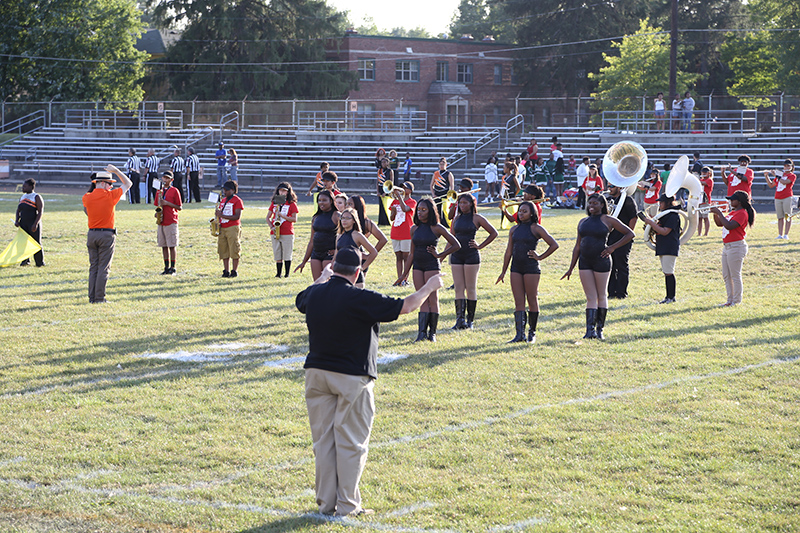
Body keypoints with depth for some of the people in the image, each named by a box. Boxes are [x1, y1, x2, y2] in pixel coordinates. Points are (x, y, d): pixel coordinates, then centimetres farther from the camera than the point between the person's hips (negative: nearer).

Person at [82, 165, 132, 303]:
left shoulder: (87, 198, -1)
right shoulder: (110, 196, -10)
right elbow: (128, 184, 2)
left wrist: (93, 186, 24)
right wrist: (116, 171, 7)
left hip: (92, 234, 4)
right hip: (107, 235, -4)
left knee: (93, 267, 10)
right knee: (103, 268, -1)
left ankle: (92, 297, 8)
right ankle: (100, 298, -4)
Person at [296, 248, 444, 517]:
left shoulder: (314, 293, 2)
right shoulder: (360, 299, -16)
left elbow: (300, 300, 28)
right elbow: (404, 306, -11)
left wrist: (323, 277, 44)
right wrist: (429, 287, 5)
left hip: (316, 372, 6)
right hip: (352, 378, -6)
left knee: (323, 441, 10)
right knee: (351, 444, 2)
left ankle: (326, 502, 14)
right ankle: (347, 505, 4)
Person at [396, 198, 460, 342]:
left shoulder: (436, 228, -5)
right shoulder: (414, 229, 8)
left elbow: (456, 245, -2)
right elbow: (412, 253, 14)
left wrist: (440, 255, -8)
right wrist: (405, 274, 14)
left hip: (432, 265, -5)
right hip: (418, 266, 5)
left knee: (432, 299, -1)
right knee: (422, 300, 2)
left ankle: (432, 332, 5)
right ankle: (422, 332, -2)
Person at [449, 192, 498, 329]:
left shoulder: (477, 218, -3)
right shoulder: (456, 218, 13)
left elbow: (494, 233, -2)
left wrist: (480, 246, -5)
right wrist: (447, 253, 12)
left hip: (471, 256, -5)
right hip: (457, 255, 5)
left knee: (471, 288, 0)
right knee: (459, 288, -1)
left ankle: (470, 320, 6)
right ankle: (460, 319, -5)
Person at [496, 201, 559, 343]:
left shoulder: (536, 229, -3)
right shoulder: (514, 229, 13)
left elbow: (554, 245, -5)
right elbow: (509, 251, 16)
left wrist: (540, 257, -6)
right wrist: (503, 272, 14)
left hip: (531, 268, -5)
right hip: (516, 267, 5)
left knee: (532, 300, 2)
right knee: (519, 302, 0)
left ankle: (532, 332, 11)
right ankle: (520, 334, -2)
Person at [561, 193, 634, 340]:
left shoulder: (608, 220, -2)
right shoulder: (583, 222, 13)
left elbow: (630, 234, -1)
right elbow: (577, 246, 15)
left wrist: (612, 247, -9)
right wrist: (571, 268, 10)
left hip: (601, 261, -4)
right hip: (585, 262, 4)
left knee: (601, 296, 4)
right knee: (590, 297, 0)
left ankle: (600, 329, 11)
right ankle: (590, 330, -8)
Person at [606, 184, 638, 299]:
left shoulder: (627, 200, -5)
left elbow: (633, 218, -8)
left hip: (623, 239, -6)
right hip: (610, 238, 6)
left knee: (622, 266, -1)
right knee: (610, 266, 7)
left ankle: (621, 293, 4)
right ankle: (612, 292, 13)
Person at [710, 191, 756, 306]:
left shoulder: (742, 213, -14)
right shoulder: (733, 213, 17)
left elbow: (729, 226, -26)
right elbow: (720, 223, 20)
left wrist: (719, 213, -22)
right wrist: (715, 214, 4)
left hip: (736, 247, -10)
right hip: (727, 247, 10)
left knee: (735, 275, -5)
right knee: (726, 276, 12)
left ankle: (737, 300, 1)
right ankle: (730, 300, 19)